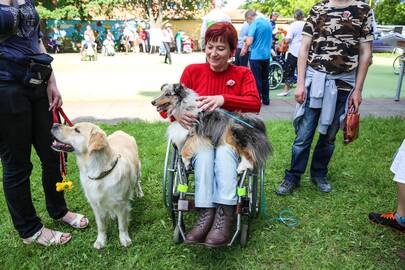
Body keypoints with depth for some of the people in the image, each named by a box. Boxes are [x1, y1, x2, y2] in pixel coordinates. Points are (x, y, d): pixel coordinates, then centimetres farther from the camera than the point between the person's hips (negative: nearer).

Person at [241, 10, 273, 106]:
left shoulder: (254, 24, -13)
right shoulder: (268, 23, 11)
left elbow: (249, 42, -19)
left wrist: (245, 49, -2)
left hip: (256, 56, -7)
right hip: (266, 55, 7)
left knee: (257, 79, 1)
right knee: (265, 79, 15)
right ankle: (266, 99, 22)